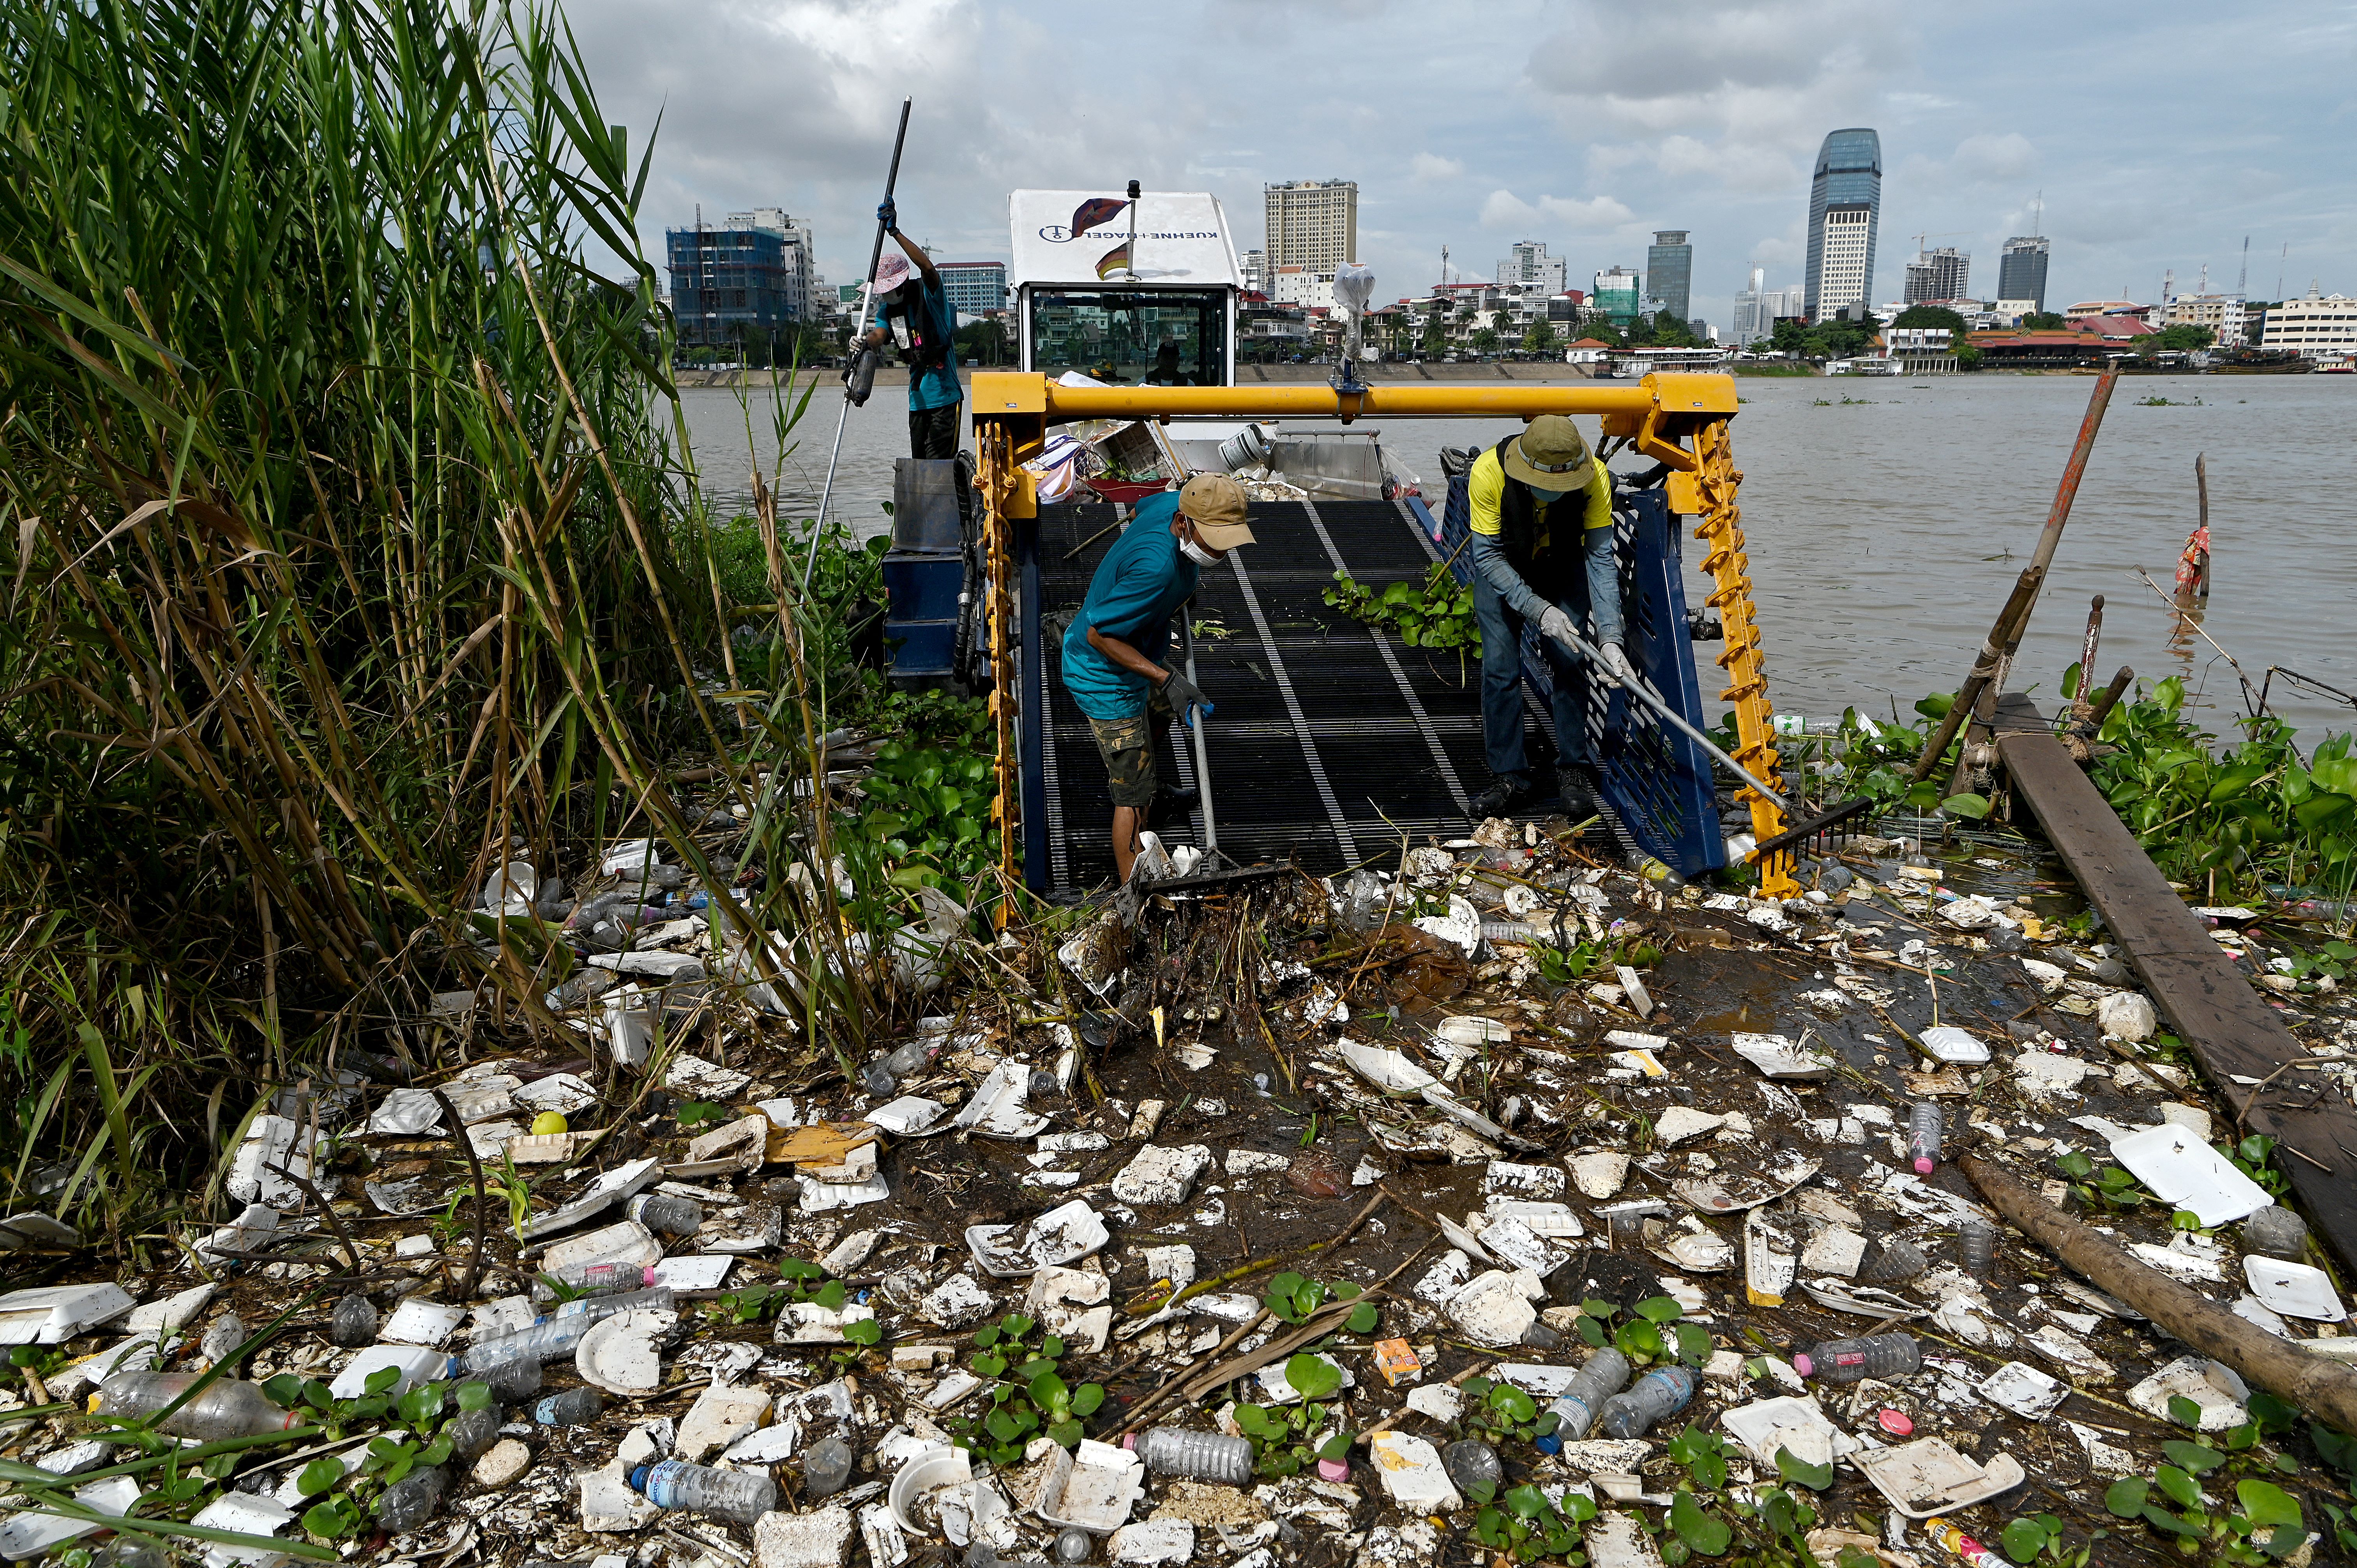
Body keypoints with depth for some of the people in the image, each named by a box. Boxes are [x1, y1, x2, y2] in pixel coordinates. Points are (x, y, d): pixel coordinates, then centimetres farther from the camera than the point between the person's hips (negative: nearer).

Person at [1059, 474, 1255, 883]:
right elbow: (1099, 635, -32)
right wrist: (1167, 679, -34)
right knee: (1134, 798, -5)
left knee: (1159, 715, 38)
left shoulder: (1174, 502, -14)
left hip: (1130, 656, 10)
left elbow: (1140, 509, 13)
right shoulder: (1156, 568, -41)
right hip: (1105, 678, -10)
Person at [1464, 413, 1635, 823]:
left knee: (1570, 661, -10)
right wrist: (1539, 610, -38)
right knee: (1500, 668, -8)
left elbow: (1600, 558, -26)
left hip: (1563, 566, 1)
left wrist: (1609, 637, -35)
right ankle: (1509, 778, 3)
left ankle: (1575, 770, 4)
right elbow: (1488, 556, -28)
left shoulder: (1594, 477, -31)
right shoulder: (1487, 473, -35)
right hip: (1501, 567, -1)